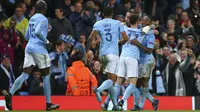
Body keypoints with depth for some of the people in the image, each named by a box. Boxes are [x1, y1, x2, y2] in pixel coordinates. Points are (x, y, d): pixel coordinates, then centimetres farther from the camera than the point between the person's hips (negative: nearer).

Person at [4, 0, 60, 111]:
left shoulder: (32, 18, 17)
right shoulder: (43, 19, -7)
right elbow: (37, 32, -23)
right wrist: (46, 42, -13)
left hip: (29, 47, 7)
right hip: (39, 49, -7)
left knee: (25, 75, 0)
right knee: (46, 76, 4)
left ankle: (10, 94, -21)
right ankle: (48, 104, 7)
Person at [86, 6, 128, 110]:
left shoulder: (98, 24, 8)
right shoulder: (117, 23, 5)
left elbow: (91, 38, -6)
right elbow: (126, 38, 3)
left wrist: (86, 50, 1)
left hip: (102, 54, 4)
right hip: (113, 53, -4)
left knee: (110, 78, 15)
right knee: (112, 79, -9)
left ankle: (115, 104, 13)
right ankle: (99, 89, -38)